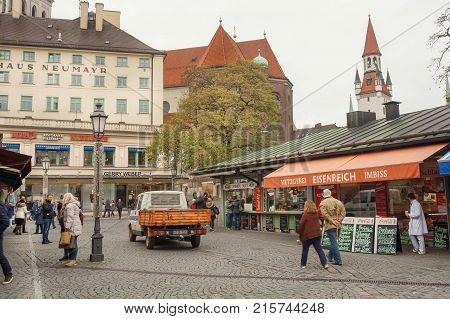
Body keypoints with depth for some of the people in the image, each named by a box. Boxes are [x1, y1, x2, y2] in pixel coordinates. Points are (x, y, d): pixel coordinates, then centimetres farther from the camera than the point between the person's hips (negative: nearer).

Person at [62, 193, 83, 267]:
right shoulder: (74, 205, 19)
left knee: (73, 244, -8)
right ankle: (72, 259, 19)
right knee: (72, 244, 13)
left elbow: (70, 218, -21)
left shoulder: (70, 206, -14)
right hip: (75, 227, 11)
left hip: (72, 228, -11)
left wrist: (67, 227, -21)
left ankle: (72, 259, -7)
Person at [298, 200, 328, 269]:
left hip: (308, 235, -5)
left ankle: (303, 264, 16)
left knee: (305, 250, 8)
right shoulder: (316, 214, 7)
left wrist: (300, 233, 0)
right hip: (317, 234, 5)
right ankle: (325, 263, -4)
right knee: (319, 249, 5)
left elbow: (301, 225, -10)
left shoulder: (305, 215, -11)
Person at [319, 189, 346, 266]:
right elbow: (343, 211, 1)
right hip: (336, 225, 6)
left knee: (334, 242, -5)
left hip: (329, 225, -5)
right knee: (333, 240, 20)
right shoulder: (337, 201, 7)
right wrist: (339, 221, -2)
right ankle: (330, 257, 33)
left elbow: (325, 214, -18)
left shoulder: (323, 203, -7)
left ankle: (338, 260, -7)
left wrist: (332, 221, -14)